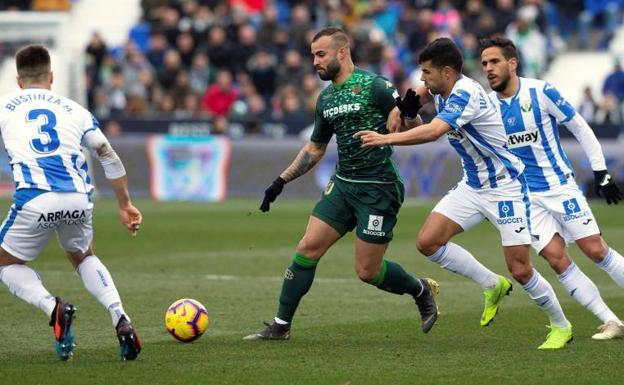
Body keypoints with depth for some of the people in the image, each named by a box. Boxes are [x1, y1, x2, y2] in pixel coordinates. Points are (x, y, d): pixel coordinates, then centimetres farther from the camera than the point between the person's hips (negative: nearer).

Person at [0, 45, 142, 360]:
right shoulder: (73, 109, 20)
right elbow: (110, 158, 20)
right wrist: (125, 204, 28)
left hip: (34, 200, -3)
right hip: (78, 199, 3)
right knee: (82, 256, 31)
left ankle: (53, 308, -10)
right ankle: (120, 319, 8)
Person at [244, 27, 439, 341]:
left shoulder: (373, 86, -11)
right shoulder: (326, 98, 11)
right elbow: (315, 149, 23)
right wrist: (282, 181, 17)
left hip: (378, 189, -6)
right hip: (342, 184, 6)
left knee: (367, 271, -4)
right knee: (308, 248, -4)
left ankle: (421, 291, 24)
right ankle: (280, 326, 2)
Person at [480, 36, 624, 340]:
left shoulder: (541, 92, -10)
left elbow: (581, 129, -2)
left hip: (560, 186, -3)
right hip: (525, 197, 3)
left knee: (595, 250, -6)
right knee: (556, 258, -8)